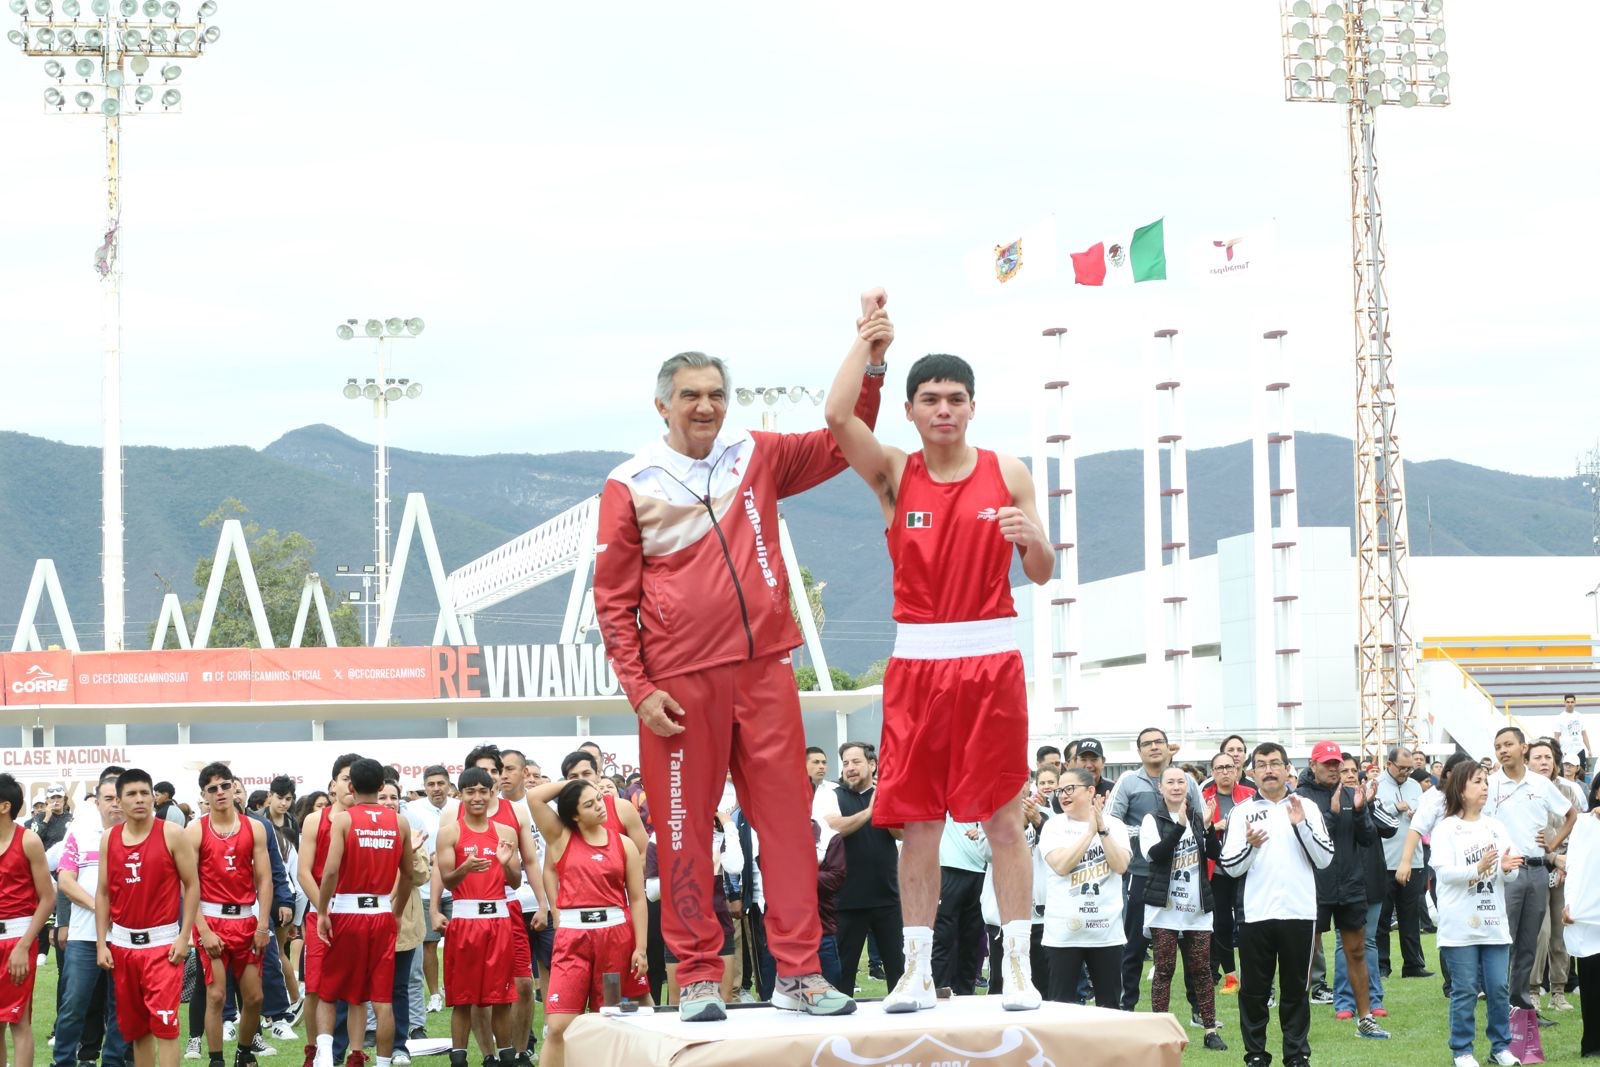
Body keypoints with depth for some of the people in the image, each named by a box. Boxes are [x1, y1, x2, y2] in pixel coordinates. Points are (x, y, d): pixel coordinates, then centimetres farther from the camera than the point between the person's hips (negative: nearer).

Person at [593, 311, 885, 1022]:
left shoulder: (757, 459, 11)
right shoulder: (631, 485, 2)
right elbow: (613, 598, 1)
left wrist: (871, 368, 1)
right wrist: (638, 687, -6)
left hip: (764, 670, 3)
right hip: (681, 683, -3)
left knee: (786, 814, 0)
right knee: (685, 826, 0)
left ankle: (798, 970, 3)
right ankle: (699, 978, 7)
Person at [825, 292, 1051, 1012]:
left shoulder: (1007, 473, 5)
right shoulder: (895, 474, 4)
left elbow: (1041, 574, 7)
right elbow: (838, 416, -13)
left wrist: (1032, 539, -15)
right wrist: (869, 337, -4)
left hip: (992, 656, 0)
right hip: (917, 659, 1)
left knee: (1003, 817, -1)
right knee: (918, 819, 2)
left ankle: (1018, 966, 3)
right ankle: (916, 970, 8)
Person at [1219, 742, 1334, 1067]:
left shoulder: (1306, 807, 5)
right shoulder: (1243, 811, 4)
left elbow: (1325, 859, -2)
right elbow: (1231, 867, 0)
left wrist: (1302, 825, -13)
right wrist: (1251, 844, -18)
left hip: (1299, 913, 0)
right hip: (1256, 915, 0)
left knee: (1296, 990, 7)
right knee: (1254, 990, 3)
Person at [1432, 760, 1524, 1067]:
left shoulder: (1495, 827, 10)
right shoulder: (1446, 829, -4)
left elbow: (1513, 875, 8)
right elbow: (1445, 872, -14)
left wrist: (1507, 868, -15)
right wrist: (1478, 869, -27)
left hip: (1494, 923, 4)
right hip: (1461, 925, -4)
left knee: (1498, 989, 5)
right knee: (1465, 991, 0)